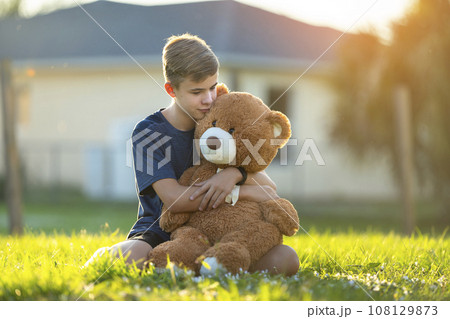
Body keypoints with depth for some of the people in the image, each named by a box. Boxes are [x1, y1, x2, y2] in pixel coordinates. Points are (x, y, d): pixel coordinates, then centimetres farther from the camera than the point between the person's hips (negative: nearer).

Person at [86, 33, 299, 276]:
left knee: (286, 258, -18)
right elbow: (174, 199, -22)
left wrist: (234, 174, -23)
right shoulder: (148, 133, -8)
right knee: (130, 257, -39)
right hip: (159, 234, -3)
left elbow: (270, 193, -1)